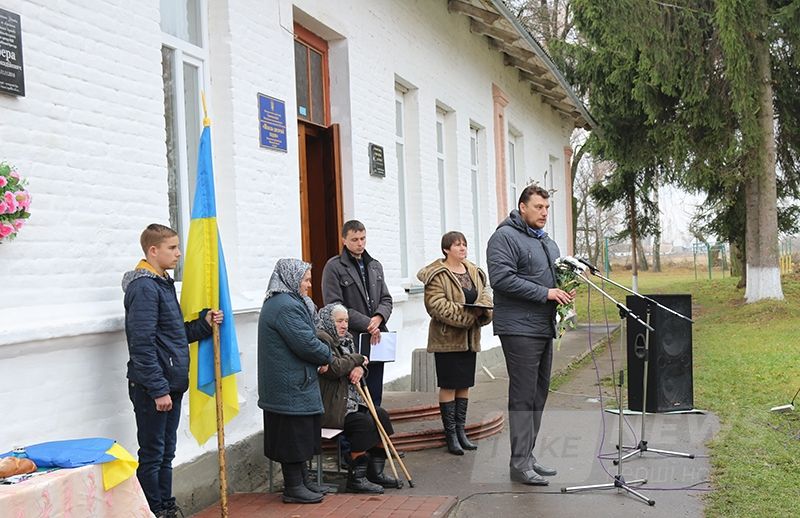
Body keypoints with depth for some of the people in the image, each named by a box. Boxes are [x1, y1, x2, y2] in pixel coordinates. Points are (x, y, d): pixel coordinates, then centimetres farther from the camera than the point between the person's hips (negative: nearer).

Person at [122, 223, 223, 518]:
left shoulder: (165, 284, 15)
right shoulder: (144, 287, -15)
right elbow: (142, 344, -21)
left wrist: (204, 324, 4)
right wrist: (158, 389, -22)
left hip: (172, 383, 9)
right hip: (152, 387, -9)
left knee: (166, 452, 16)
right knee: (152, 454, 1)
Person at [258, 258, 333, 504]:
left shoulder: (277, 302, 16)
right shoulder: (286, 307, -20)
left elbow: (306, 338, 19)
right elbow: (306, 343, -22)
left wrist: (320, 359, 6)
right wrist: (327, 357, -5)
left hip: (289, 385, 11)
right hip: (292, 386, -11)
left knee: (301, 435, 17)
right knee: (294, 435, -2)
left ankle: (303, 481, 26)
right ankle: (294, 488, 7)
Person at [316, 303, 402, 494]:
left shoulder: (344, 338, 17)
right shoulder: (321, 339, -14)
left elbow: (361, 365, 17)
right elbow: (334, 368, -25)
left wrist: (360, 368, -8)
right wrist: (357, 358, -9)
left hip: (349, 399, 10)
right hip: (328, 406, -10)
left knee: (381, 415, 1)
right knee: (363, 422, -23)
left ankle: (376, 472, 7)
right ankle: (356, 478, -14)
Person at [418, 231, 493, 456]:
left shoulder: (475, 273, 13)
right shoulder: (437, 275, -10)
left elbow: (484, 295, 11)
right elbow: (436, 304, -19)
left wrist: (482, 310, -13)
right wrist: (467, 314, -24)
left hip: (469, 338, 7)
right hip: (447, 338, -7)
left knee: (465, 385, 11)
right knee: (448, 386, -2)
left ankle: (461, 431, 20)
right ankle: (451, 434, 4)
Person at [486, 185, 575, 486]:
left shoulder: (547, 242, 20)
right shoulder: (505, 237, -9)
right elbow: (501, 278, -20)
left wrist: (563, 291, 7)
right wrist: (545, 293, -20)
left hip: (544, 328, 9)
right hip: (520, 329, -9)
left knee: (539, 393, 12)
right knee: (523, 395, -8)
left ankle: (527, 455, 21)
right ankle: (520, 463, -3)